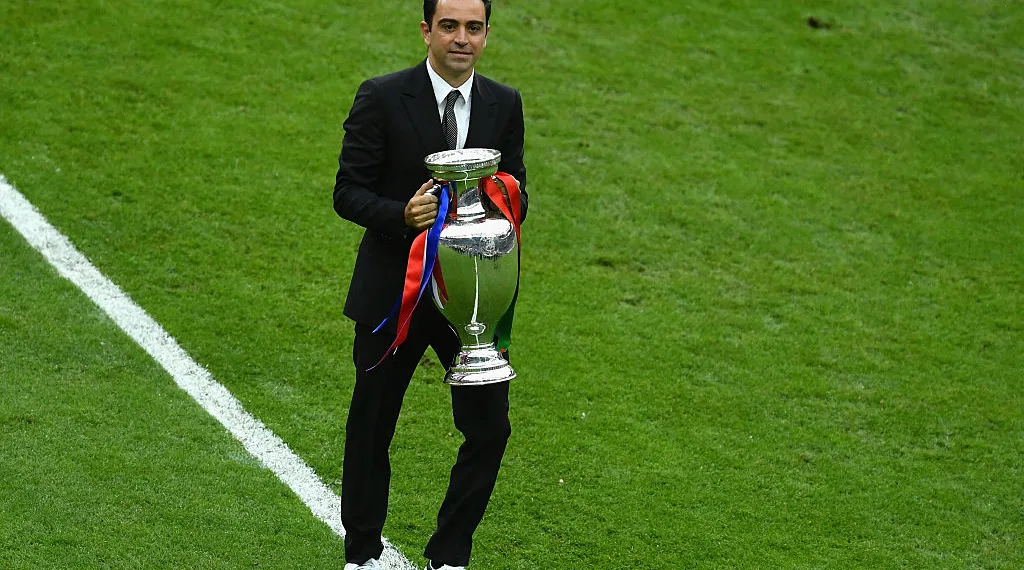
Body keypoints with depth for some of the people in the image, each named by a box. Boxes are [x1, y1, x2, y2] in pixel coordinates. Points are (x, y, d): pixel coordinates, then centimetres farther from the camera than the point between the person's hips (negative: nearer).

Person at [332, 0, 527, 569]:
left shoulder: (504, 104, 3)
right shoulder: (382, 97, -8)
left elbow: (515, 192, 10)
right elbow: (348, 192, -8)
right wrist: (402, 214, -26)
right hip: (394, 292, -2)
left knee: (490, 429, 0)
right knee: (371, 430, 11)